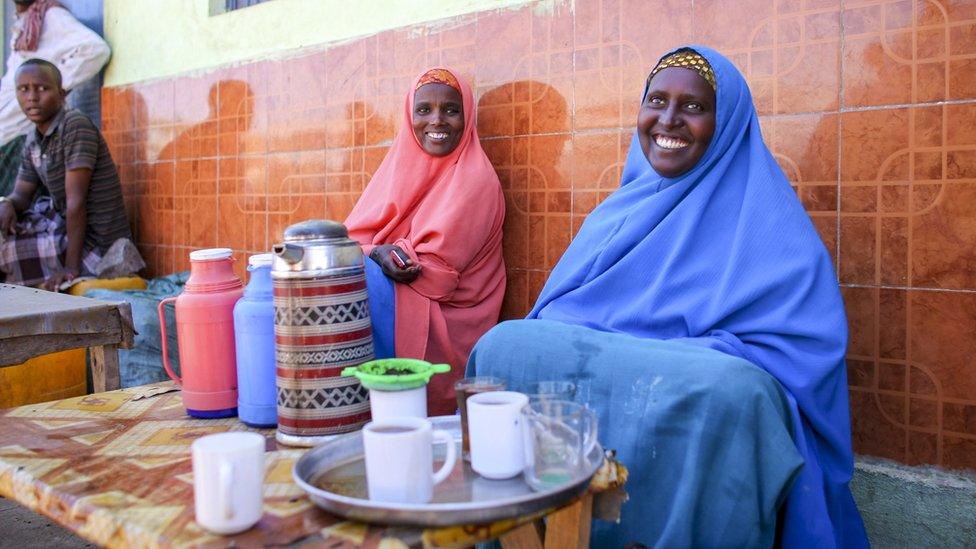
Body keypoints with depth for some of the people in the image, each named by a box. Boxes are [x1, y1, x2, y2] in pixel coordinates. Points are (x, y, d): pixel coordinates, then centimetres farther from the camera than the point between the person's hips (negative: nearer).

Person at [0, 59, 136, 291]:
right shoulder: (33, 141, 7)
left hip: (97, 248, -8)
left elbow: (76, 200, -22)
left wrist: (71, 267, -24)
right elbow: (21, 195, 14)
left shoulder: (75, 125, -17)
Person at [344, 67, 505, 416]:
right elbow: (354, 235, 5)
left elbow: (437, 271, -16)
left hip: (442, 319, -6)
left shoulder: (474, 180, -9)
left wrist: (373, 253, -11)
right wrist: (380, 253, -18)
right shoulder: (402, 164, 11)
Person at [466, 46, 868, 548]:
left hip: (700, 406, -4)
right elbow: (556, 311, 16)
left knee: (731, 391, -36)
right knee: (505, 345, -20)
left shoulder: (762, 218, 1)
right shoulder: (625, 208, 18)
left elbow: (795, 343, -10)